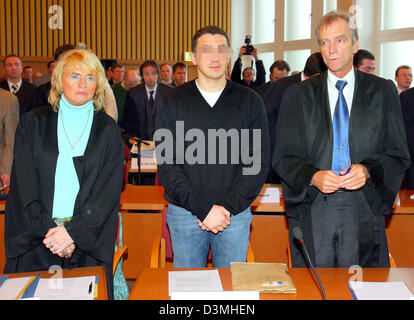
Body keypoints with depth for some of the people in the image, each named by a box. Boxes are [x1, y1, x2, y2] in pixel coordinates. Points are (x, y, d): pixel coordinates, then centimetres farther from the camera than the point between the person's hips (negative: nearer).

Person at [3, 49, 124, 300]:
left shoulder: (107, 129, 4)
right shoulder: (34, 124, 5)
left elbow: (109, 189, -4)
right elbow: (24, 186, -2)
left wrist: (73, 230, -14)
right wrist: (47, 229, -14)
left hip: (89, 239, 0)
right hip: (34, 240, 1)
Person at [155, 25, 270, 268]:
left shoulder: (250, 101, 2)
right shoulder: (173, 102, 1)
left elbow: (259, 162, -1)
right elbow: (167, 165, -5)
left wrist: (228, 207, -12)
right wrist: (204, 209, -14)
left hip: (235, 214, 0)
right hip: (184, 214, 0)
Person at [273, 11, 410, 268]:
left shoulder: (383, 91, 8)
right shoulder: (298, 95, 9)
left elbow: (399, 155, 5)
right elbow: (283, 157, 5)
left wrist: (368, 170, -14)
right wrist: (312, 177, -14)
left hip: (365, 211, 0)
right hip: (312, 213, 0)